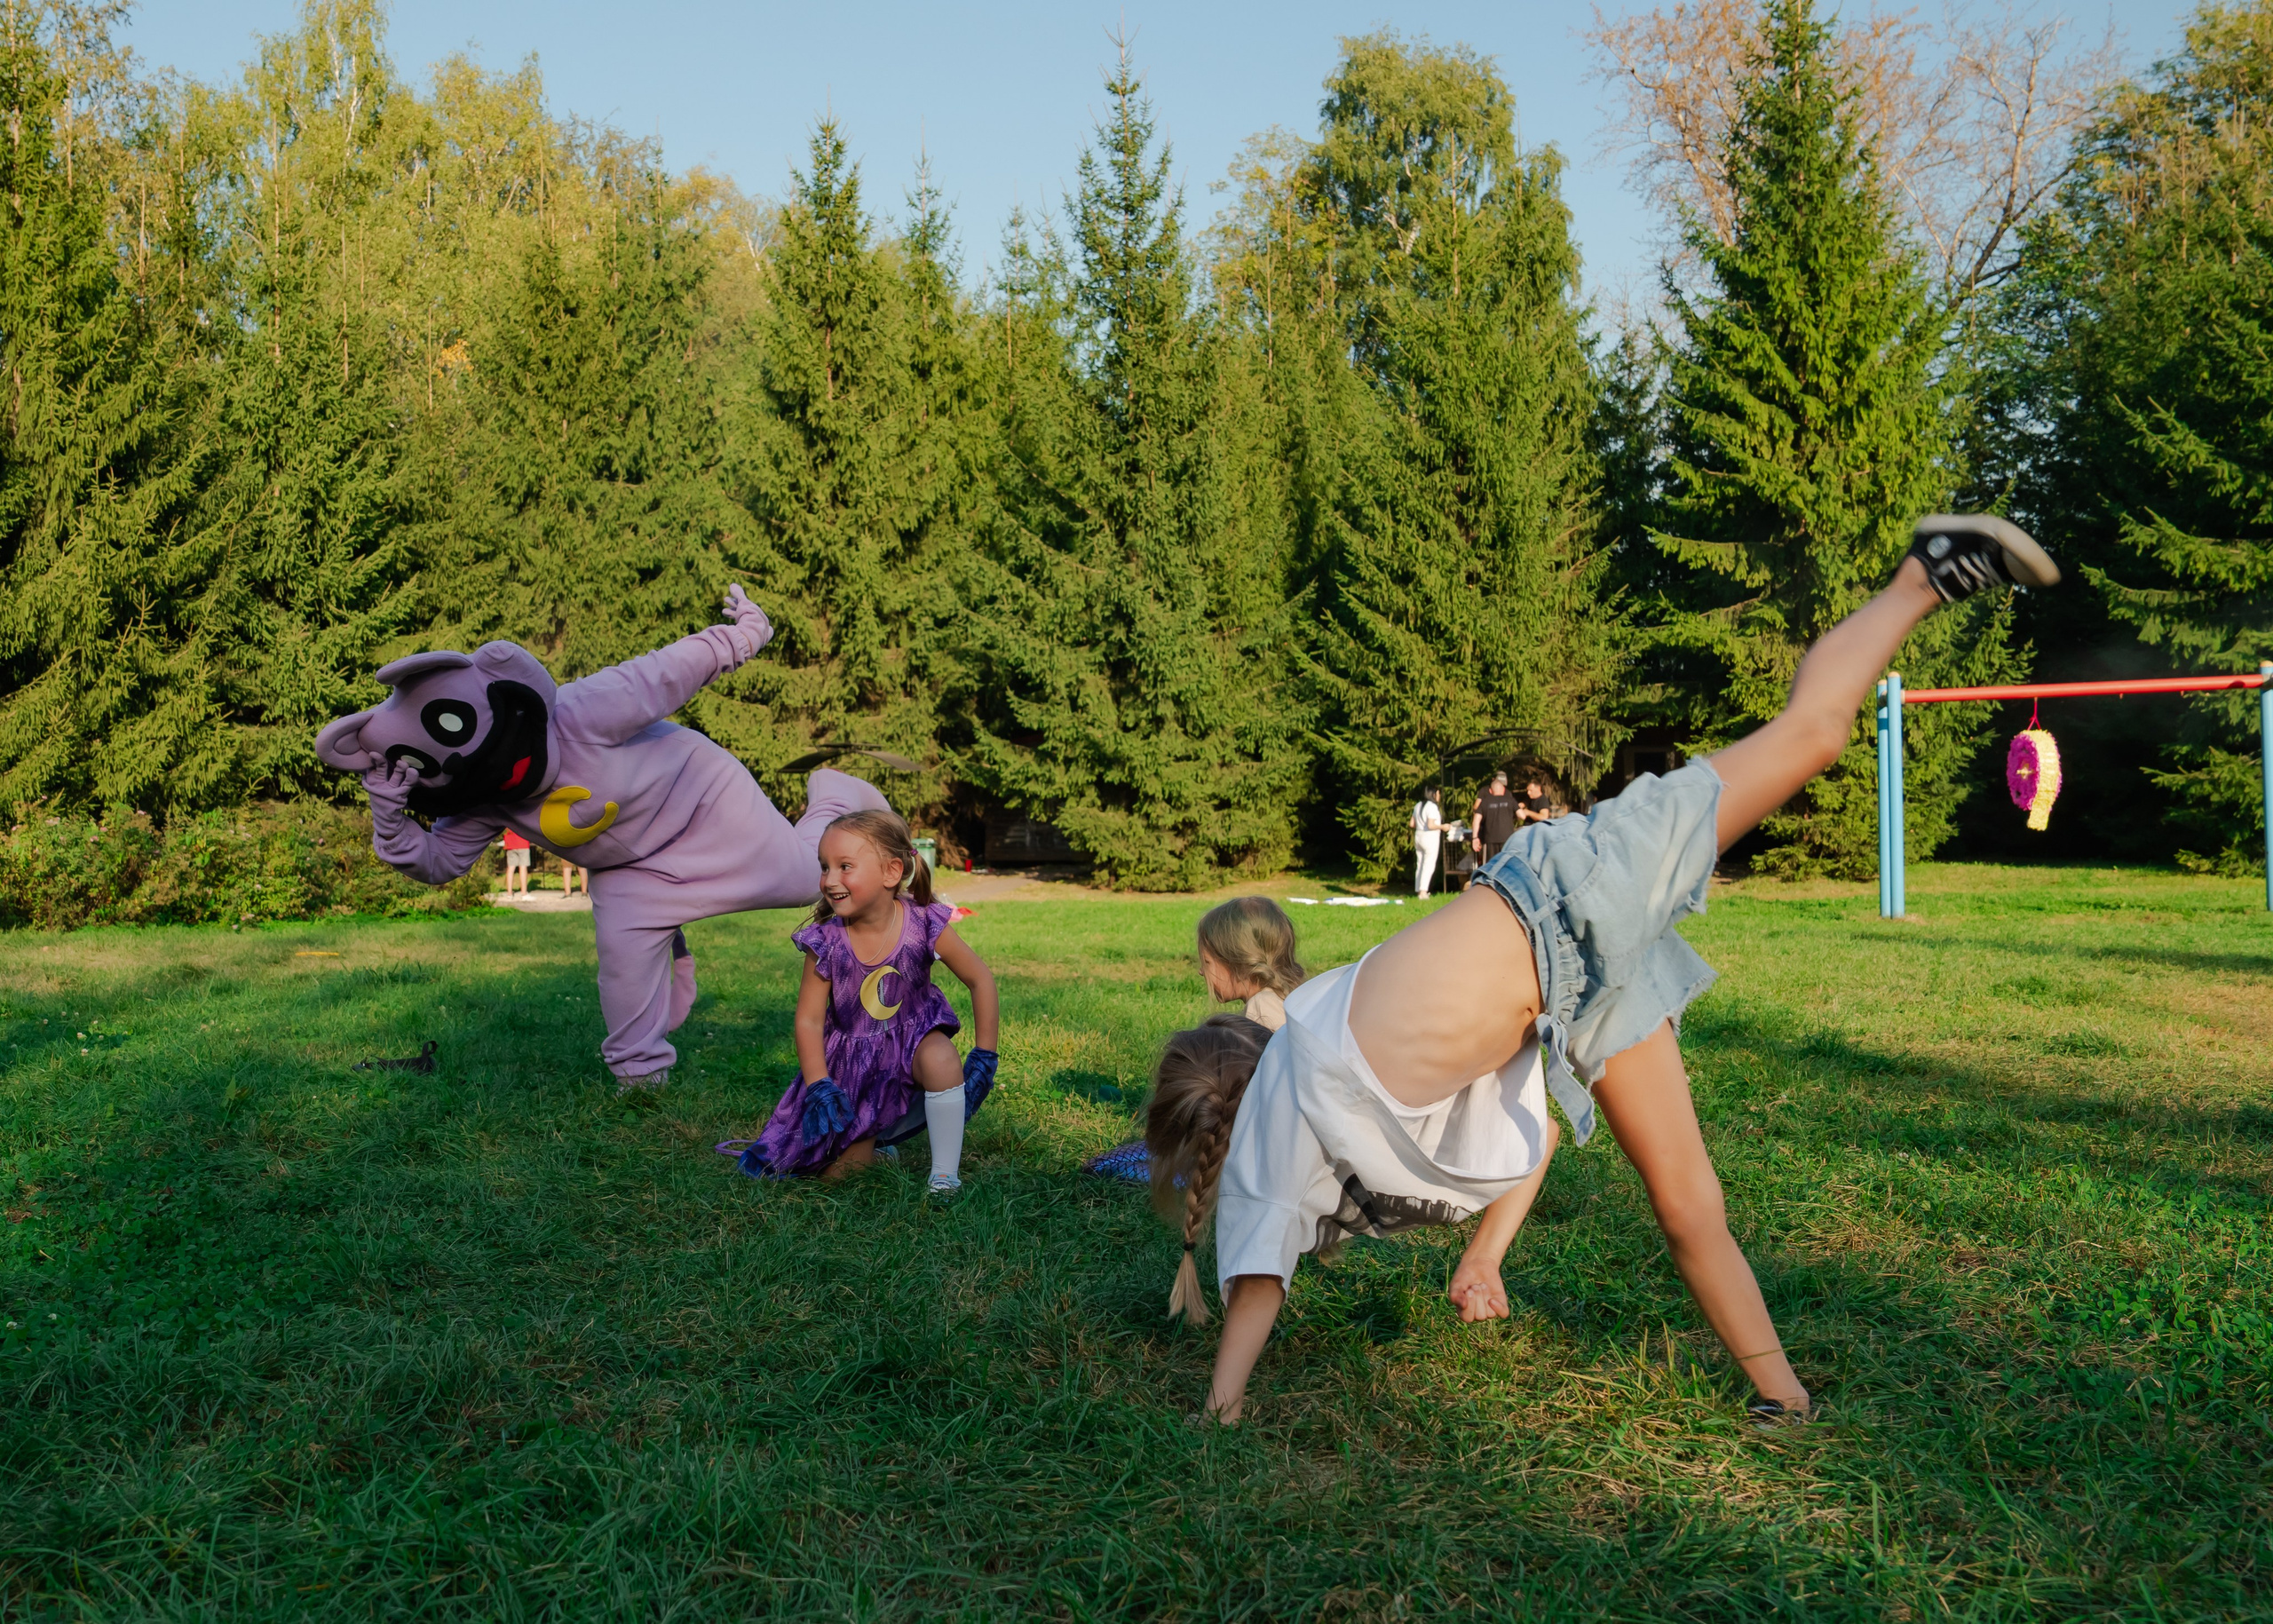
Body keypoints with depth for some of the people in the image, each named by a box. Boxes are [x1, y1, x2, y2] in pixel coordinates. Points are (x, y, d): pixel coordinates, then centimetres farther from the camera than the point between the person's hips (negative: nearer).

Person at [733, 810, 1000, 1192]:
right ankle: (874, 1138, 31)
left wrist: (984, 1055, -9)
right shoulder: (826, 942, -17)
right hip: (851, 1058, 1)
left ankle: (945, 1174, -19)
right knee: (839, 1170, -6)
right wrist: (820, 1087, -19)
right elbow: (809, 1020, -10)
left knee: (940, 1058, -37)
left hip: (912, 1037, -1)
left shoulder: (924, 926, -20)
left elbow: (980, 978, -9)